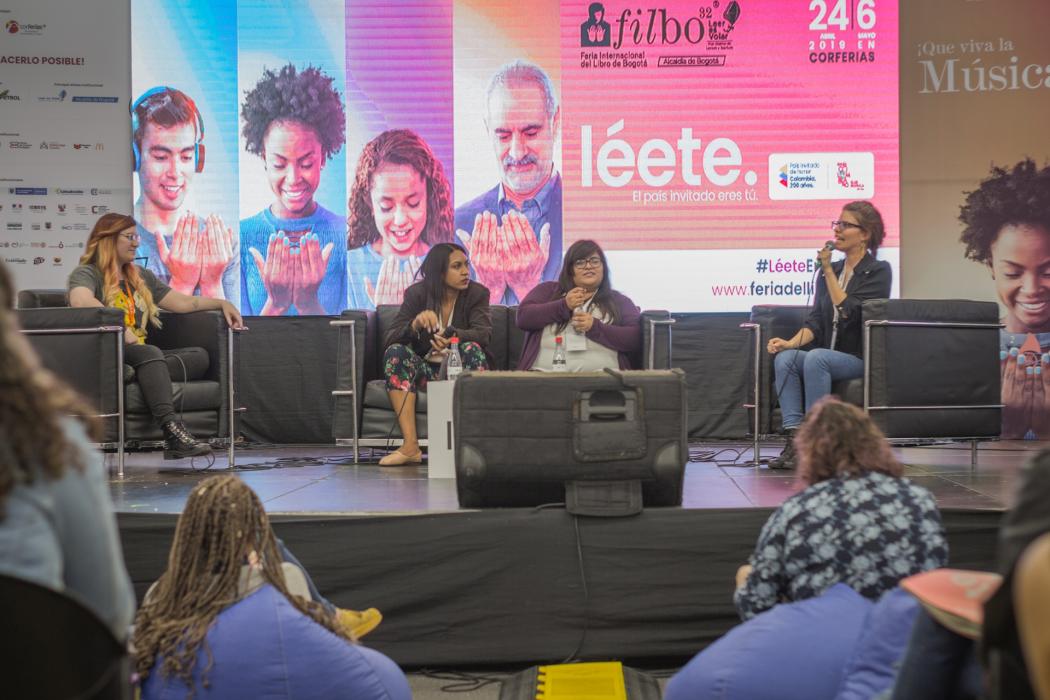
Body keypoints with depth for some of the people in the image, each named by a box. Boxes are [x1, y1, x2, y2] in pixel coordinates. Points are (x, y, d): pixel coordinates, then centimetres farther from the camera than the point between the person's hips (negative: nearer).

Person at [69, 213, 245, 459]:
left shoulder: (141, 277, 27)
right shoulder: (86, 273, 2)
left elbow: (182, 302, 24)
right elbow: (80, 301, -22)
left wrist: (222, 303, 11)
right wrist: (120, 329, -28)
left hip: (137, 356, 6)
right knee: (150, 353, -35)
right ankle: (171, 428, -47)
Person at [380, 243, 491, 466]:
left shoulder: (477, 293, -3)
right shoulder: (416, 294, -3)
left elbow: (484, 334, -20)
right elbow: (390, 339, -13)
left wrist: (454, 337, -43)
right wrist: (415, 325, -35)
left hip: (460, 369, -1)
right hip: (426, 369, 1)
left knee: (472, 349, -31)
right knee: (395, 352, -26)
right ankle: (410, 445, -36)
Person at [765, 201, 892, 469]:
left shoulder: (878, 271, -1)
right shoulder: (829, 271, 17)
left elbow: (849, 312, -14)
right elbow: (816, 321, 10)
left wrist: (828, 271, -11)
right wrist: (791, 342, -9)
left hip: (861, 358, -6)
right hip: (829, 359, 6)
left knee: (816, 357, -34)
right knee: (784, 357, -23)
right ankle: (795, 440, -31)